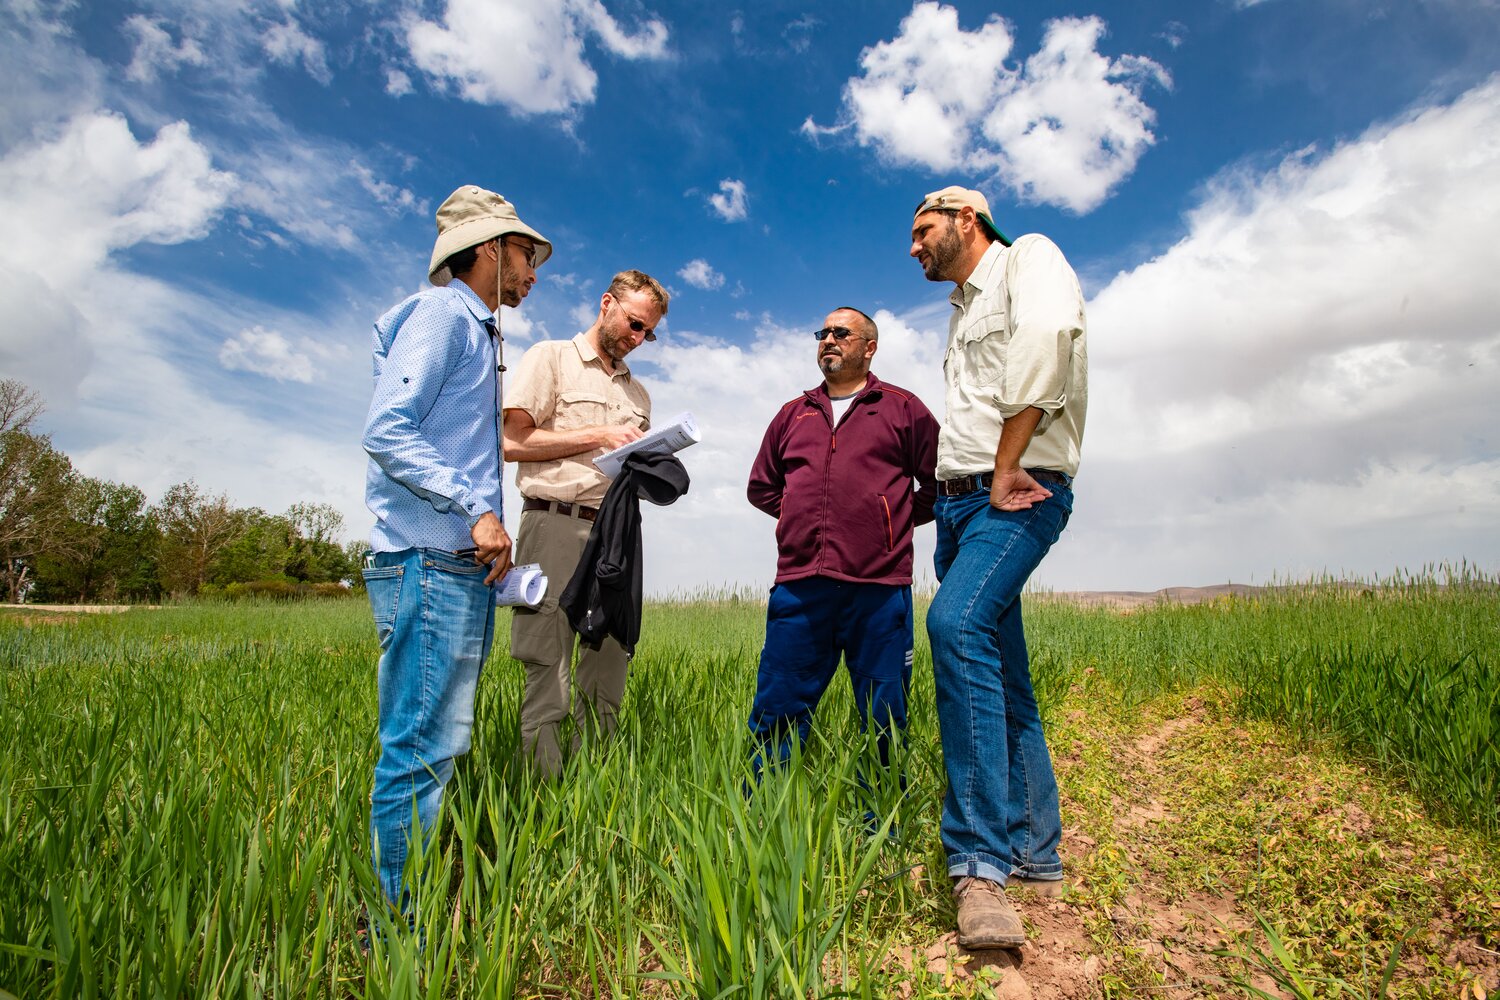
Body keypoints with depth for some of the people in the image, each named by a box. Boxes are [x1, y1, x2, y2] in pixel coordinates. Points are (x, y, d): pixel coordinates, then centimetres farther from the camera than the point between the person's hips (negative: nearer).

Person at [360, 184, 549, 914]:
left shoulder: (476, 330, 25)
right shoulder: (440, 313, -4)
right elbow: (386, 431, -16)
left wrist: (485, 525, 15)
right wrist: (476, 511, -18)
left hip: (464, 566, 10)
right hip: (427, 560, -10)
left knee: (443, 740, 12)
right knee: (421, 744, -6)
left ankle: (421, 899, 23)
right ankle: (397, 914, 5)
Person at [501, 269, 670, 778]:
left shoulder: (638, 392, 25)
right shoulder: (551, 357, 7)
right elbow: (513, 441, -4)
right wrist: (599, 436, -7)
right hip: (557, 525, -6)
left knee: (607, 674, 6)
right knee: (548, 672, -7)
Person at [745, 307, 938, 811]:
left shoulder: (903, 409, 11)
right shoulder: (793, 414, 20)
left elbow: (941, 484, 13)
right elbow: (761, 487, 28)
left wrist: (893, 520, 8)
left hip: (878, 589, -2)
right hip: (799, 585, 3)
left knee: (883, 724, 5)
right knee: (776, 713, 4)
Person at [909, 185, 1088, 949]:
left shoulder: (1028, 257, 2)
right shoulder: (962, 313, 27)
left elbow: (1047, 332, -20)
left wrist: (1005, 467, -22)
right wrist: (954, 493, 11)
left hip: (1019, 493, -9)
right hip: (958, 502, 9)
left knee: (958, 624, -31)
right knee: (1002, 682, 8)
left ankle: (981, 862, -27)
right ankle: (1035, 857, 17)